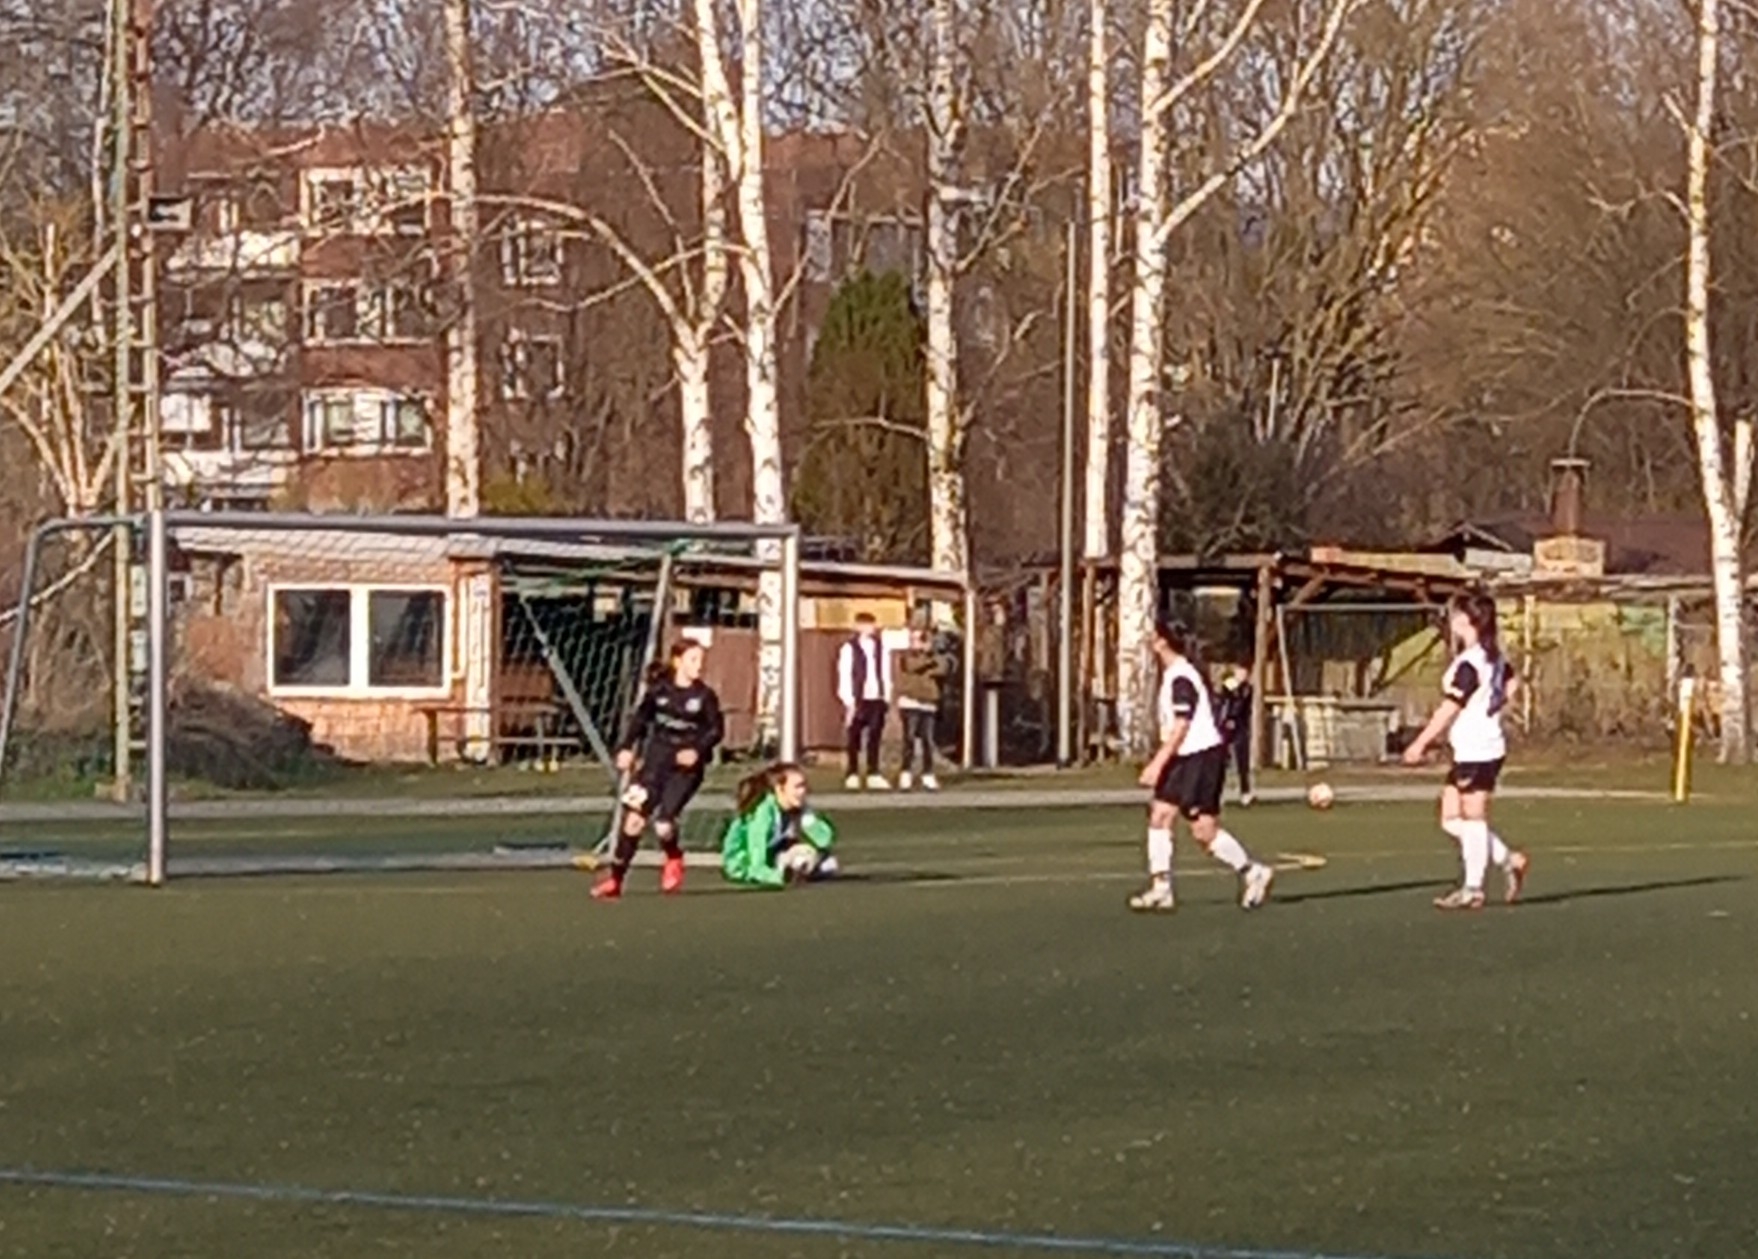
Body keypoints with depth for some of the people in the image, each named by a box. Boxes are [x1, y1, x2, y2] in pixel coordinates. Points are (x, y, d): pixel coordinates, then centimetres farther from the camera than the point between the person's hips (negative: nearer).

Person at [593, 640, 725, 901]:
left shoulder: (704, 696, -5)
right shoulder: (659, 689, 0)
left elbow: (717, 730, -1)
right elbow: (641, 717, 11)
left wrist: (698, 750, -17)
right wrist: (627, 747, 1)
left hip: (685, 766, -2)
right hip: (656, 759, 2)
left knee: (663, 824, -14)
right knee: (634, 818, -5)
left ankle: (674, 860, 21)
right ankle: (615, 879, 5)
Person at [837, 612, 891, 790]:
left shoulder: (880, 648, 9)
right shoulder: (849, 649, -3)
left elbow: (886, 674, 11)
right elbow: (844, 676, -6)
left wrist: (887, 697, 5)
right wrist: (849, 701, -11)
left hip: (877, 699, 3)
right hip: (858, 700, -3)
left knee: (875, 737, 3)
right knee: (855, 738, 4)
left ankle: (873, 775, 6)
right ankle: (853, 774, 11)